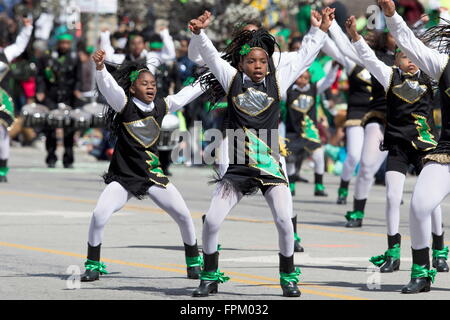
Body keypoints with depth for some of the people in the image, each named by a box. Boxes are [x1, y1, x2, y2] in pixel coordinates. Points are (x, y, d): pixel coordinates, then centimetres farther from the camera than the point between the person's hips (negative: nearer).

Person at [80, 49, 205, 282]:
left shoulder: (161, 106, 3)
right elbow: (107, 86, -26)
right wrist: (100, 67, -46)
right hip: (124, 176, -4)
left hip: (153, 176, 4)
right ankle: (93, 265, 0)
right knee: (99, 216, -19)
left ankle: (194, 262, 21)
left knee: (184, 216, 0)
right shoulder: (124, 105, -9)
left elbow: (186, 95, 18)